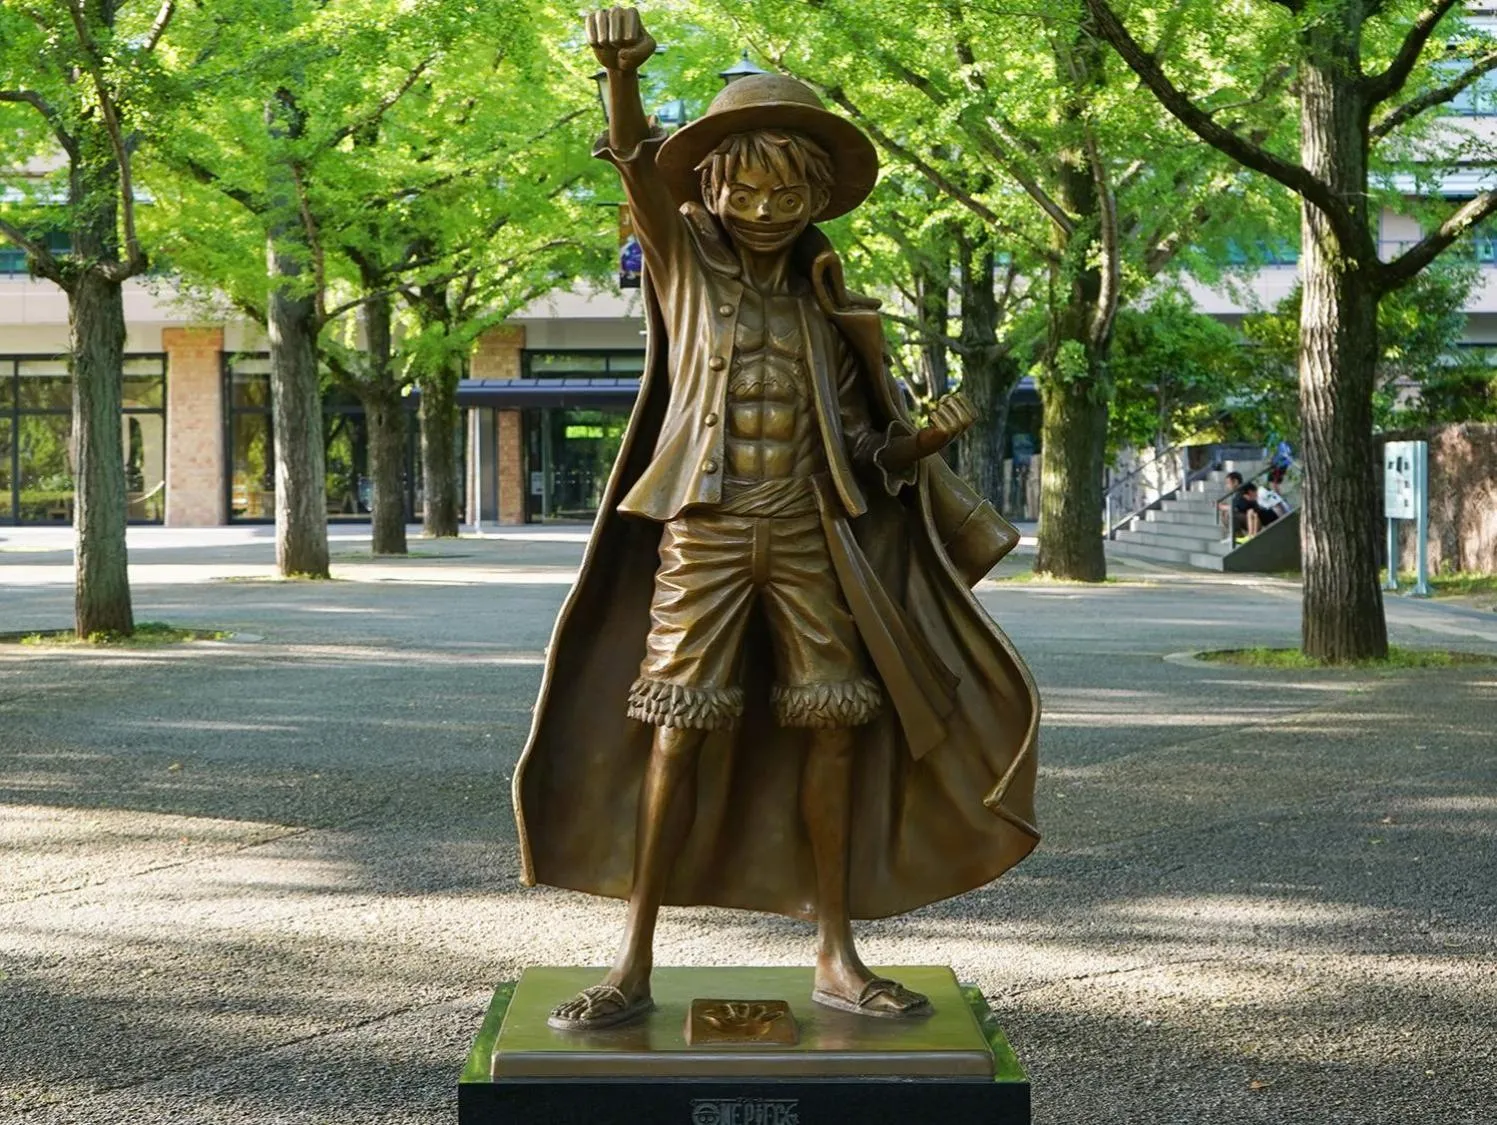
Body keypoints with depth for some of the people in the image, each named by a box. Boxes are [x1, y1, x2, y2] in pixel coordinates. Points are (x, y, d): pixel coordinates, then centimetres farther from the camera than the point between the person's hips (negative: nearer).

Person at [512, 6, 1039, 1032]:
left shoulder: (824, 306, 11)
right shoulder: (684, 261, 3)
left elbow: (866, 454, 11)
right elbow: (641, 171, -18)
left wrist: (928, 437, -11)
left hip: (810, 538, 3)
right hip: (704, 533, -3)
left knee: (833, 727, 0)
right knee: (679, 733, -5)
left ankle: (837, 956, 10)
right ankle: (635, 966, 1)